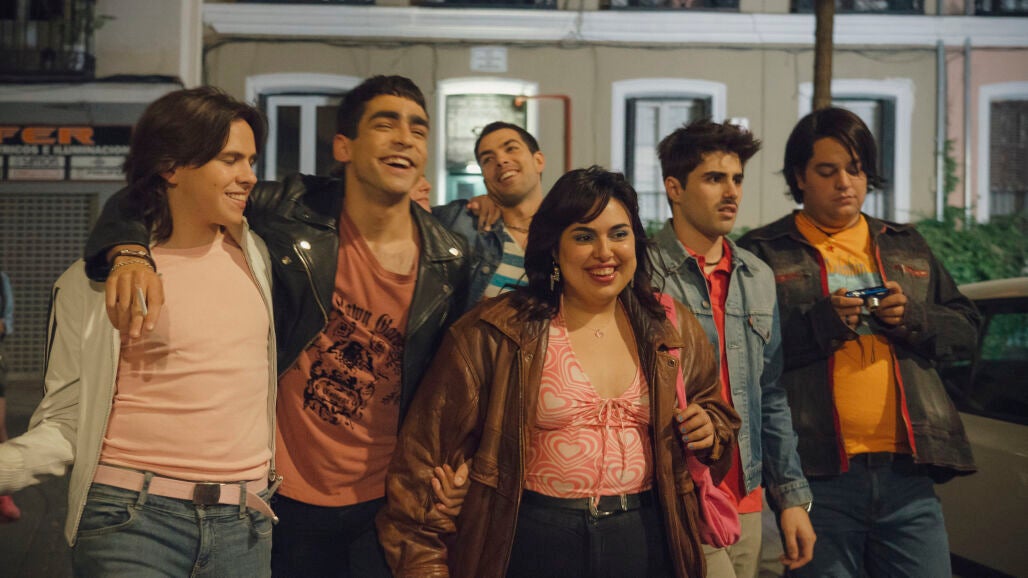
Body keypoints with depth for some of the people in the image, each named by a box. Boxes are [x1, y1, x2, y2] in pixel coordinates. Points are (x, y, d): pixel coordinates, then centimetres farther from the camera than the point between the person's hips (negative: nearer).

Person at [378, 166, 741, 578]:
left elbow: (712, 405, 21)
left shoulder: (674, 329, 4)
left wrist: (710, 430, -2)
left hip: (647, 541, 4)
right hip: (531, 543, -3)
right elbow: (431, 449, -8)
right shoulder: (495, 334, -9)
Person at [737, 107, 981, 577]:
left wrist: (914, 318, -2)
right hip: (818, 474, -3)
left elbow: (966, 329, 17)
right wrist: (822, 322, -16)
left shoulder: (906, 247, 19)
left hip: (907, 472, 4)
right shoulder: (764, 252, 4)